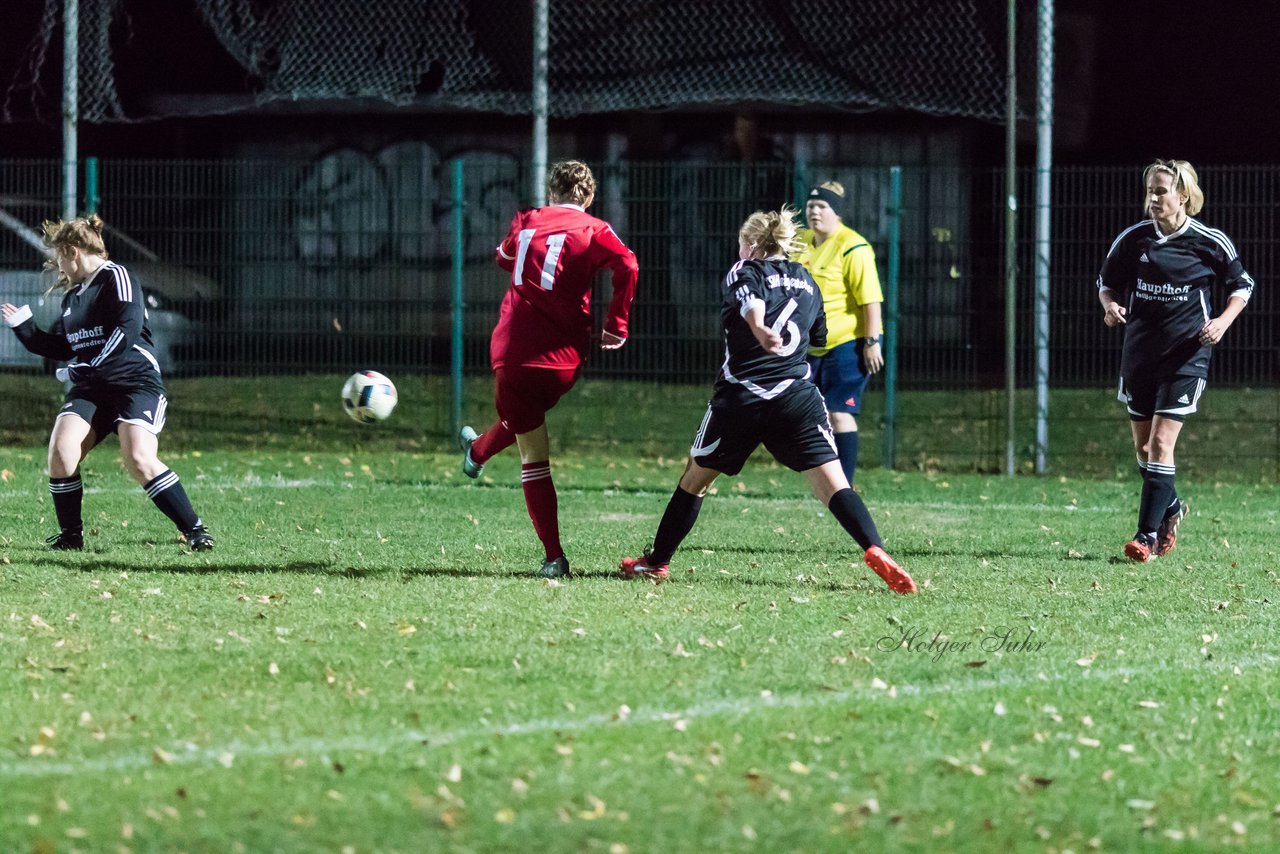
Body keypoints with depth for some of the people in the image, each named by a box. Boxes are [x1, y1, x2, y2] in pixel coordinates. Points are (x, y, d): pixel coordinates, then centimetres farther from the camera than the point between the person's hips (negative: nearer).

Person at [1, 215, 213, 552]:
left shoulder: (115, 277, -6)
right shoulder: (72, 295, 19)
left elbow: (127, 329, -18)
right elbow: (59, 347, 27)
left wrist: (87, 368, -18)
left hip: (135, 382, -7)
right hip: (90, 389, 7)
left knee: (140, 461, -24)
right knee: (61, 450, -15)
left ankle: (194, 530, -14)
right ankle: (70, 536, -1)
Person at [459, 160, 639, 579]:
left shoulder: (526, 223, 8)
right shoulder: (593, 230, 0)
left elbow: (504, 258, 29)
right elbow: (626, 265, -18)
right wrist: (616, 326, -9)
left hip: (512, 352, 0)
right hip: (563, 359, 1)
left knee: (533, 457, 5)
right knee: (523, 415, 33)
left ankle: (554, 557, 6)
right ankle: (478, 451, 62)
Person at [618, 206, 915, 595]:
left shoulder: (744, 272, 5)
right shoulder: (806, 280, 18)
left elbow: (751, 302, -20)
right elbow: (818, 337, 30)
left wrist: (760, 330, -39)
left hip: (741, 395, -2)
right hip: (798, 397, 2)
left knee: (695, 478, 15)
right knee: (832, 481, -6)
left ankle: (656, 562, 25)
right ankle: (875, 550, -28)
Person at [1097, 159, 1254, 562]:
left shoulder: (1210, 242, -6)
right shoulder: (1133, 238, 0)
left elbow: (1242, 285, 7)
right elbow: (1106, 282, 13)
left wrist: (1222, 322, -9)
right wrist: (1110, 305, -9)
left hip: (1186, 353, -4)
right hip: (1140, 348, 4)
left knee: (1161, 442, -13)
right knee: (1142, 445, 11)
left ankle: (1148, 535, -11)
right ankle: (1170, 507, 39)